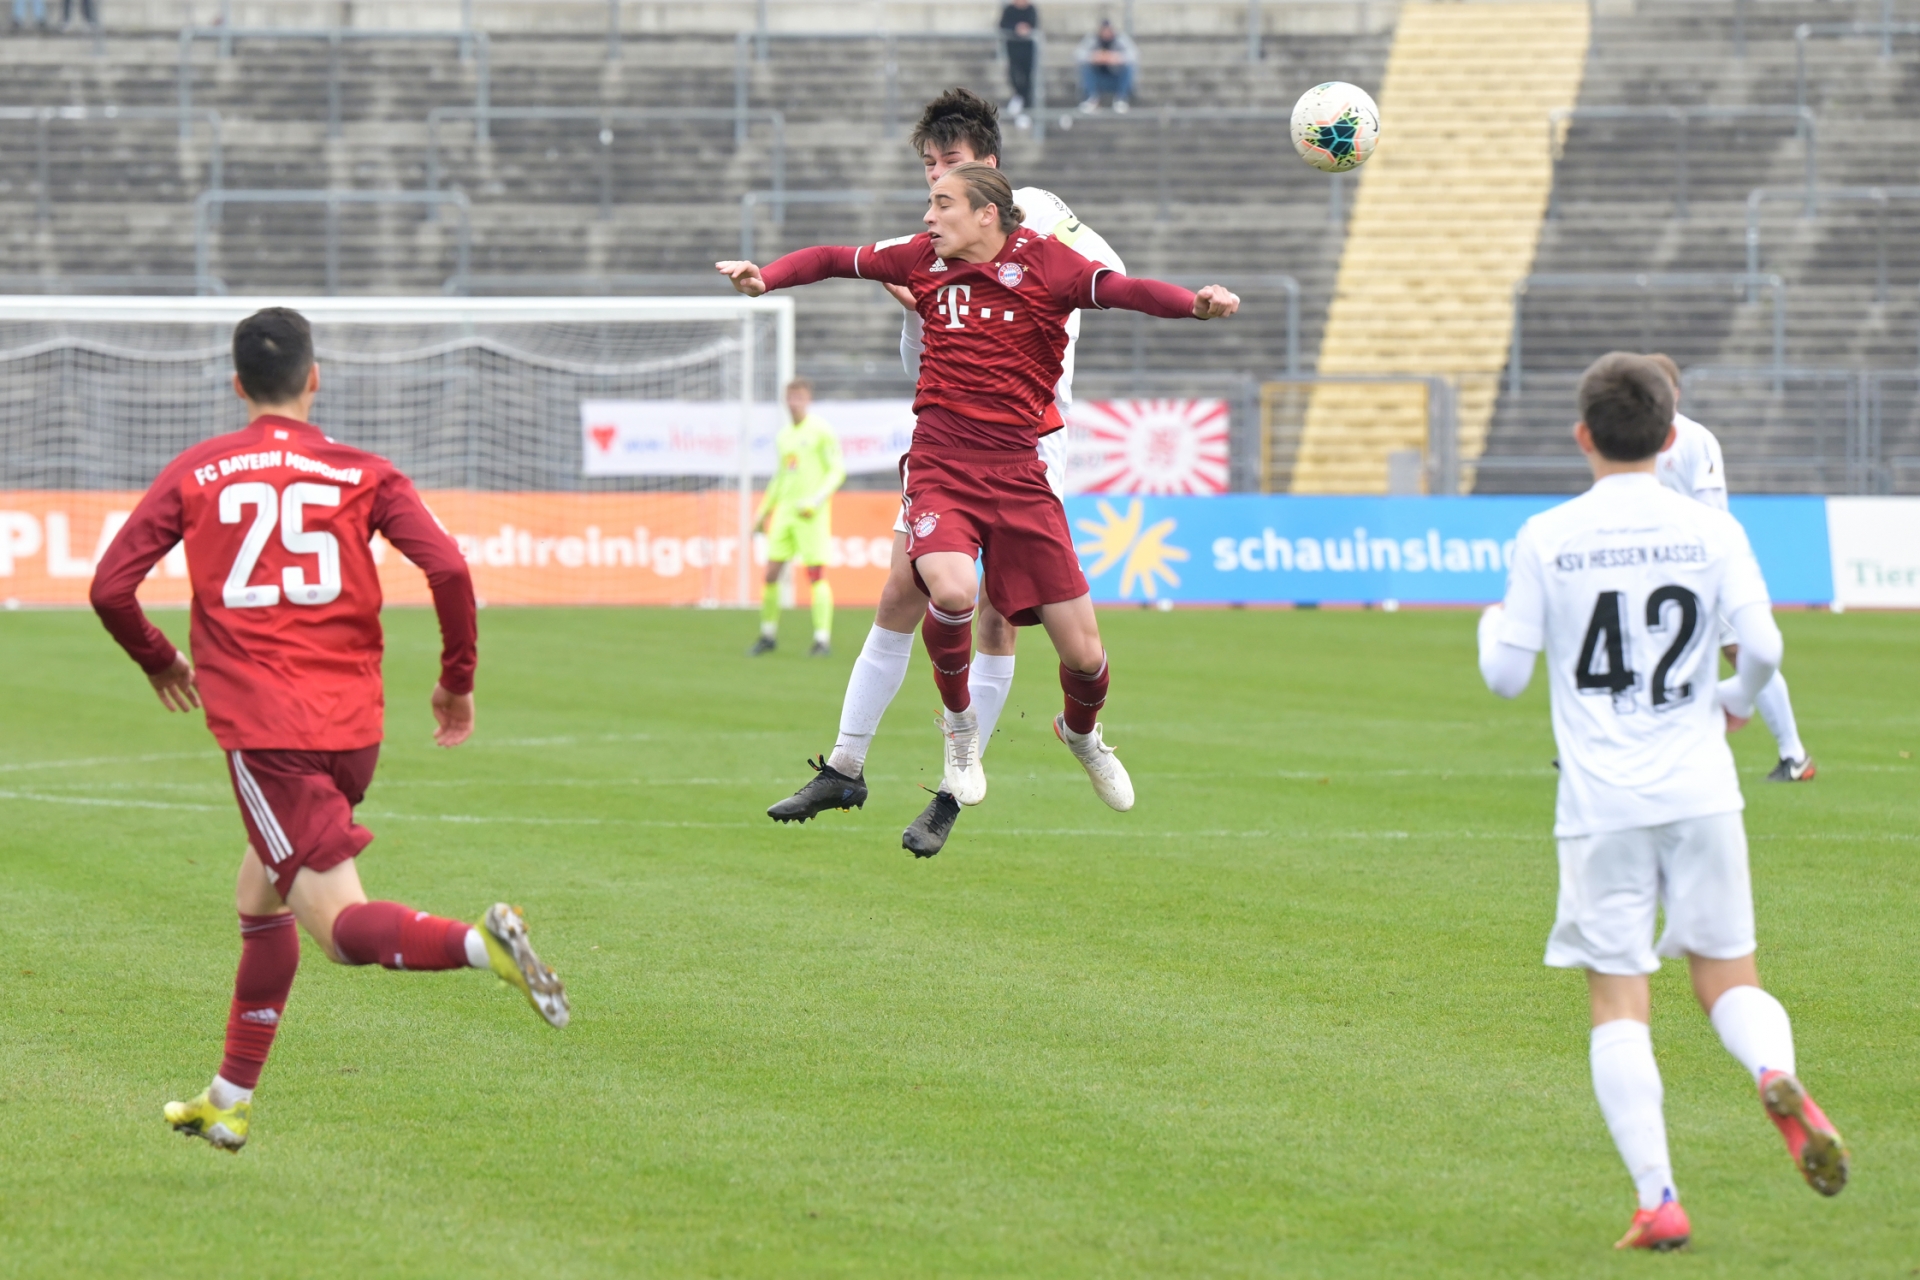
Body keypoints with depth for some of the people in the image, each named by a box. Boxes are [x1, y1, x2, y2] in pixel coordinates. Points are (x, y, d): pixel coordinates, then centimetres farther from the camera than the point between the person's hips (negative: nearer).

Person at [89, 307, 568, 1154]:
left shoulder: (194, 474, 5)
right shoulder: (364, 475, 6)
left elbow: (110, 588, 2)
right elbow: (447, 569, -7)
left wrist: (160, 663, 21)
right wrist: (457, 681, 8)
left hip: (260, 726, -3)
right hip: (353, 724, 3)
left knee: (343, 926, -8)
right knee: (261, 893, 22)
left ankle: (481, 942, -36)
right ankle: (230, 1099, 27)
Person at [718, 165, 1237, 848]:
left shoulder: (1041, 262, -5)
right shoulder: (924, 258, 4)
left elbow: (1122, 289, -19)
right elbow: (834, 260, 15)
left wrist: (1195, 303, -37)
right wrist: (764, 276, -2)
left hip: (1016, 474, -1)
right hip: (940, 465, 1)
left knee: (1083, 653, -1)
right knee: (951, 590, -30)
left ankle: (1081, 732, 36)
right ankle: (960, 723, 0)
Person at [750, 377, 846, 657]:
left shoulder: (821, 431, -4)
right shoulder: (783, 436, 15)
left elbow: (838, 471, -7)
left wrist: (816, 500, -18)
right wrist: (764, 511, 22)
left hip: (812, 514, -6)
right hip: (785, 509, 6)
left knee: (816, 574, -9)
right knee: (771, 572, 2)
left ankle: (823, 639, -5)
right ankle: (768, 635, 13)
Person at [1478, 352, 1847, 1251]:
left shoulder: (1545, 539, -1)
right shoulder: (1710, 531, 2)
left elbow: (1506, 674, 1)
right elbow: (1762, 643, -5)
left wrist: (1491, 626, 23)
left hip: (1600, 805, -1)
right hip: (1700, 794, 1)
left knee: (1618, 1004, 3)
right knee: (1729, 979, 11)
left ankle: (1657, 1199, -8)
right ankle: (1778, 1077, -23)